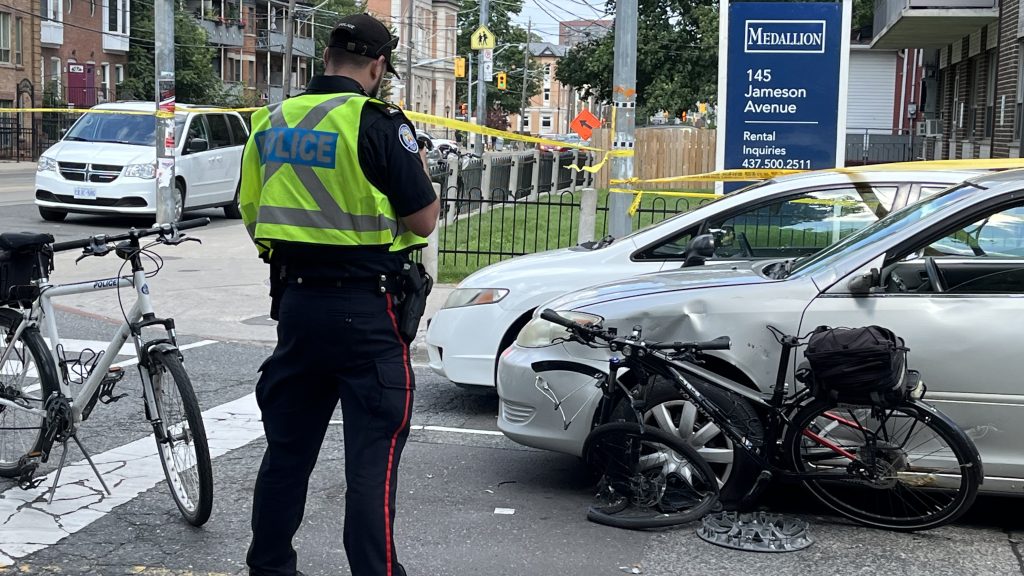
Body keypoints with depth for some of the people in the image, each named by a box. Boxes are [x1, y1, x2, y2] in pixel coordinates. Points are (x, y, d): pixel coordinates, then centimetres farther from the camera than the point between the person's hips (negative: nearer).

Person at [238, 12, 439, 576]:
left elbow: (252, 215, 14)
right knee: (373, 460, -1)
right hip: (366, 309, -6)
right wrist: (418, 170, 9)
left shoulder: (272, 122, 7)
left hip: (296, 302, 6)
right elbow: (423, 219, -9)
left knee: (287, 446, 17)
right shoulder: (378, 122, -12)